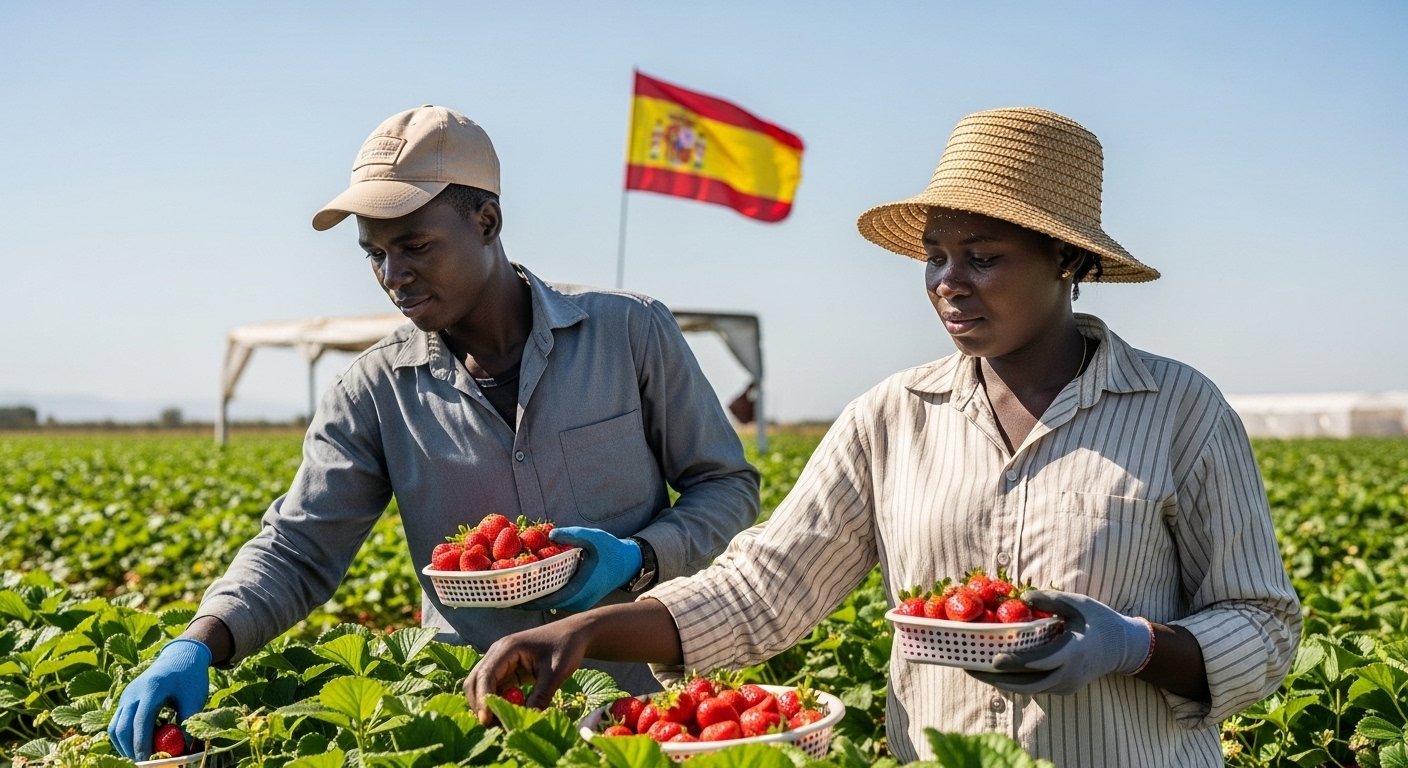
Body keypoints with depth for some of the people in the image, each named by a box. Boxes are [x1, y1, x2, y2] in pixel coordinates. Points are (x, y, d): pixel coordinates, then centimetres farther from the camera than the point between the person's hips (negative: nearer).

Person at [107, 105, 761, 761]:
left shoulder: (630, 331, 1)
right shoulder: (375, 391, 5)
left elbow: (727, 486, 7)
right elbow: (295, 549, 5)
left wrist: (638, 559, -11)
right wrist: (199, 645, -13)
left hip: (642, 699, -1)